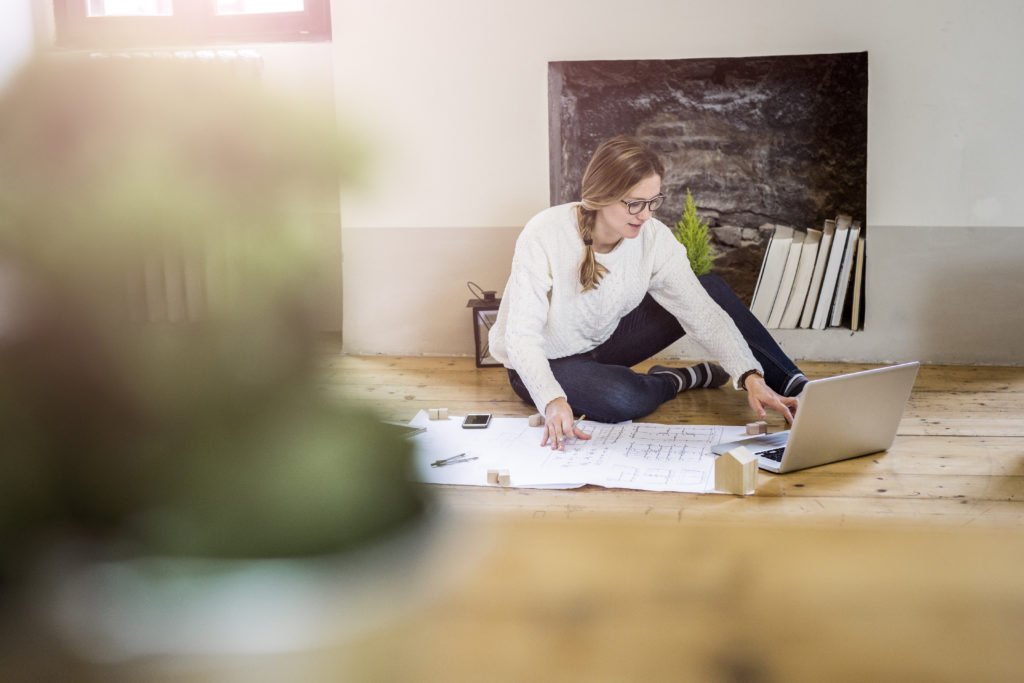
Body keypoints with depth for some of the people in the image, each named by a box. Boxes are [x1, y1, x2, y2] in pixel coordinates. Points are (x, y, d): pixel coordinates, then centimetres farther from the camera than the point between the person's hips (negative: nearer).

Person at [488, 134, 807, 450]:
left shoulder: (653, 237, -17)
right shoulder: (544, 237, -30)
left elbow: (702, 312, -18)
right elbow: (521, 336, -32)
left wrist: (751, 377, -32)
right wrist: (553, 401, -50)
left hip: (602, 341, 5)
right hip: (545, 362, -5)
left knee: (713, 289, -7)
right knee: (625, 398, -36)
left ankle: (794, 386, 2)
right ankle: (676, 381, -2)